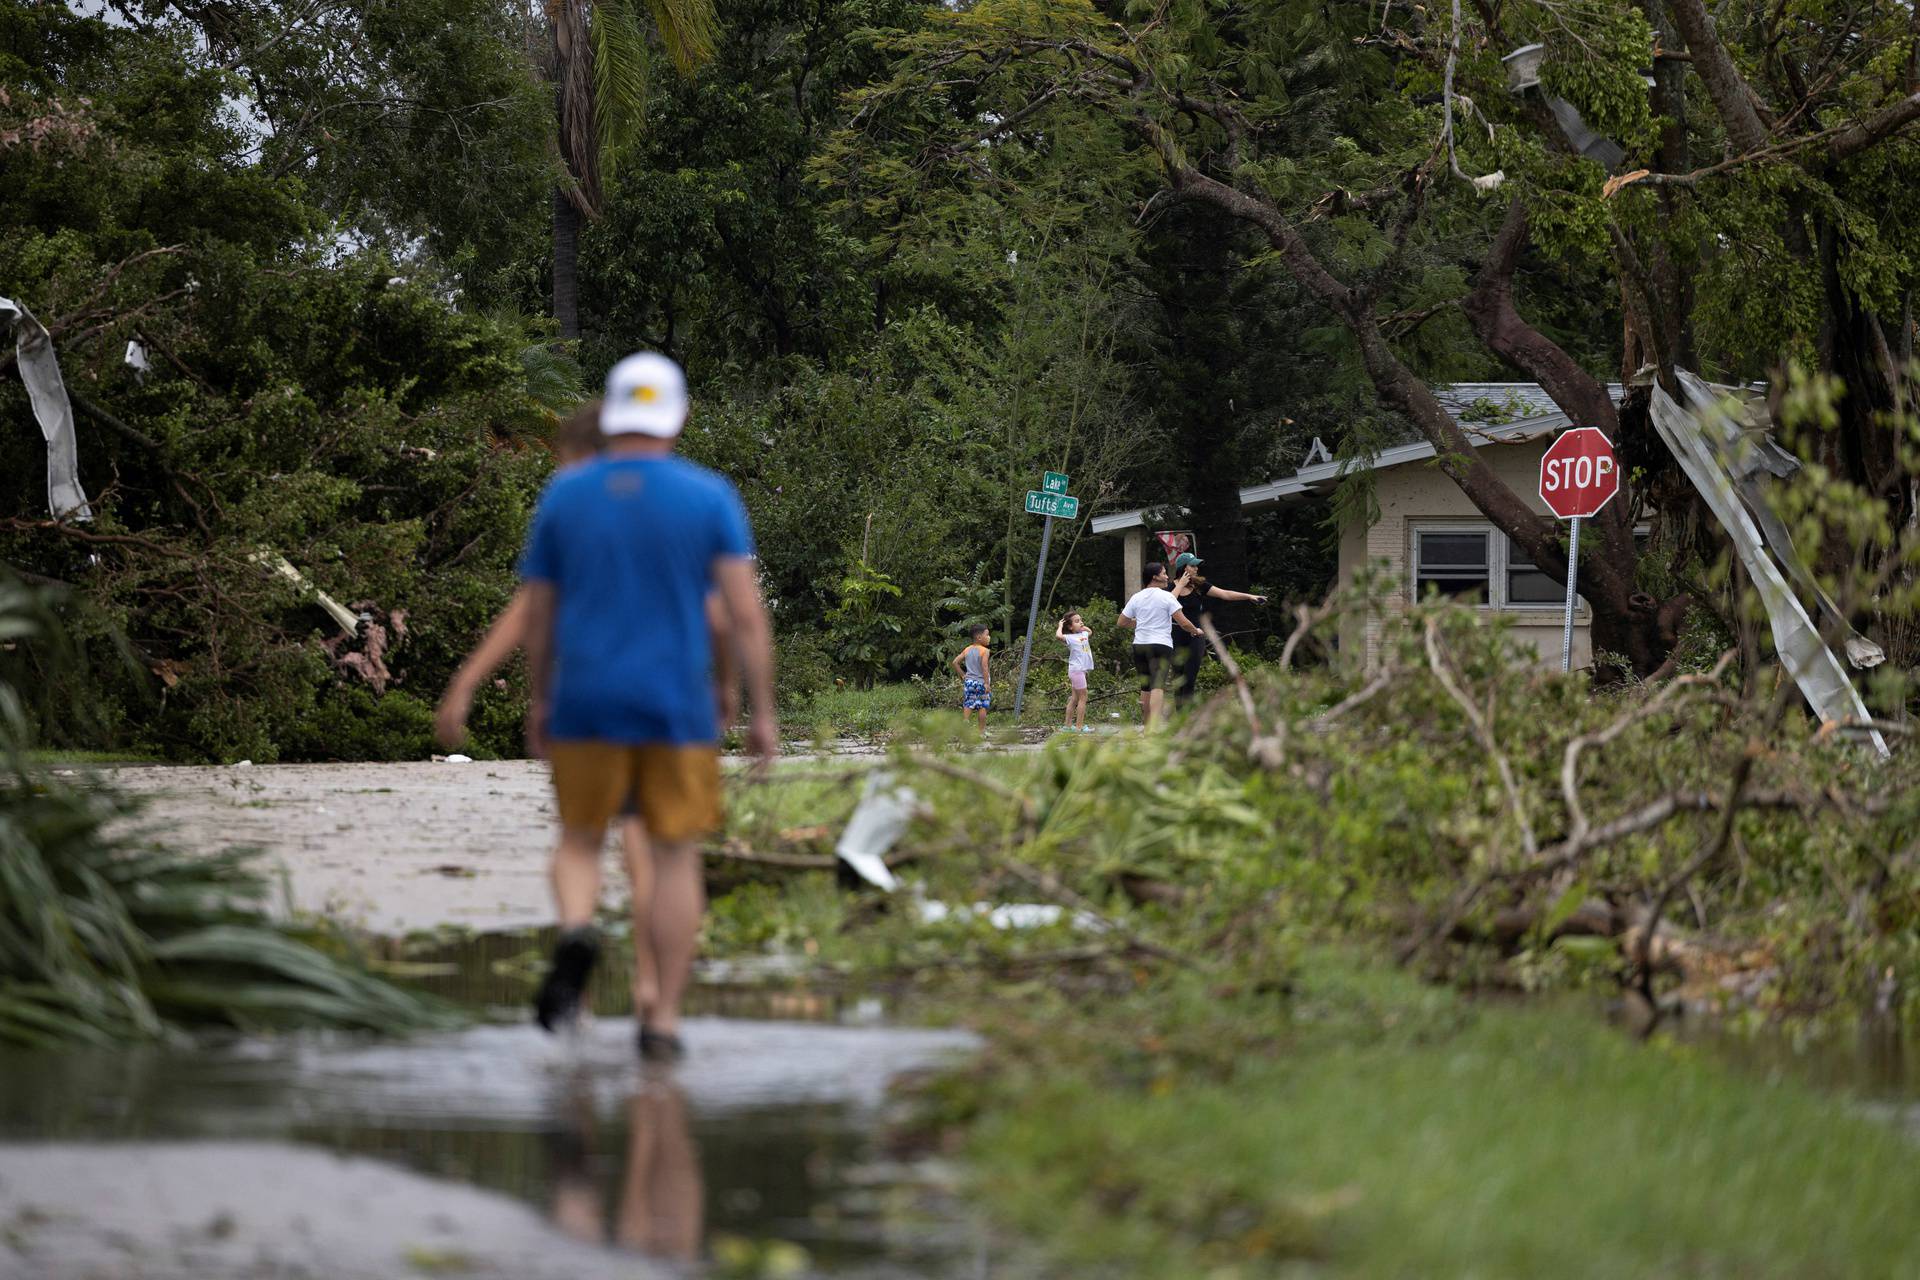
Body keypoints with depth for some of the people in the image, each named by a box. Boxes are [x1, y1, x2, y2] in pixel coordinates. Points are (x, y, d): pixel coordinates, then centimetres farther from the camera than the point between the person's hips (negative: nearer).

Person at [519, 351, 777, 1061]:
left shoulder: (564, 496, 2)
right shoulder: (709, 497, -3)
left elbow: (538, 611, 8)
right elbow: (746, 611, -8)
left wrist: (539, 701, 20)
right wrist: (763, 711, -3)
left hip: (585, 705, 1)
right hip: (676, 709, -1)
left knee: (580, 842, 15)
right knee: (675, 856, 7)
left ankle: (576, 932, -16)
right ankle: (664, 1019, 5)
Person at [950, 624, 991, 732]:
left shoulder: (967, 650, 6)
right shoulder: (984, 651, -13)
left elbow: (955, 662, 5)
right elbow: (984, 667, -22)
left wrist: (962, 675, 11)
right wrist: (987, 683, -20)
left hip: (969, 681, 5)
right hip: (981, 682, -5)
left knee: (968, 706, 6)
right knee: (983, 707, 2)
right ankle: (982, 731, 4)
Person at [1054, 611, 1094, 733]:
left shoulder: (1083, 634, 12)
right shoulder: (1070, 638, -12)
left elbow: (1090, 631, 36)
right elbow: (1058, 636, -32)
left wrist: (1081, 626, 20)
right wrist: (1060, 626, -14)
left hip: (1081, 670, 8)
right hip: (1076, 669, -8)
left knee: (1074, 698, 11)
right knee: (1083, 697, -6)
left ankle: (1068, 725, 16)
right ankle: (1079, 726, -4)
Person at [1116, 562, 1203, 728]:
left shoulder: (1137, 597, 9)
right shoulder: (1166, 596, -6)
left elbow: (1122, 622, 15)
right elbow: (1183, 622, -8)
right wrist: (1195, 631, 12)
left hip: (1139, 645, 6)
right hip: (1161, 645, -6)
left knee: (1145, 686, 18)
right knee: (1158, 685, -16)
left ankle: (1146, 724, 25)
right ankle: (1153, 725, -32)